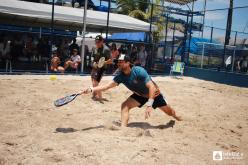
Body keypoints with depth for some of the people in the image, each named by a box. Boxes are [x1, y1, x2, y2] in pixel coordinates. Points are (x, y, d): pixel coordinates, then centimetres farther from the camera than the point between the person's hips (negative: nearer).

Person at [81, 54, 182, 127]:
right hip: (140, 95, 4)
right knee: (125, 106, -20)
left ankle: (178, 118, 45)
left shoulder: (139, 71, -36)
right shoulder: (120, 76, -19)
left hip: (153, 93, -4)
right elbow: (106, 86, -27)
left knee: (168, 111, 11)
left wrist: (149, 104, -47)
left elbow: (152, 86, -39)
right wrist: (91, 89, -42)